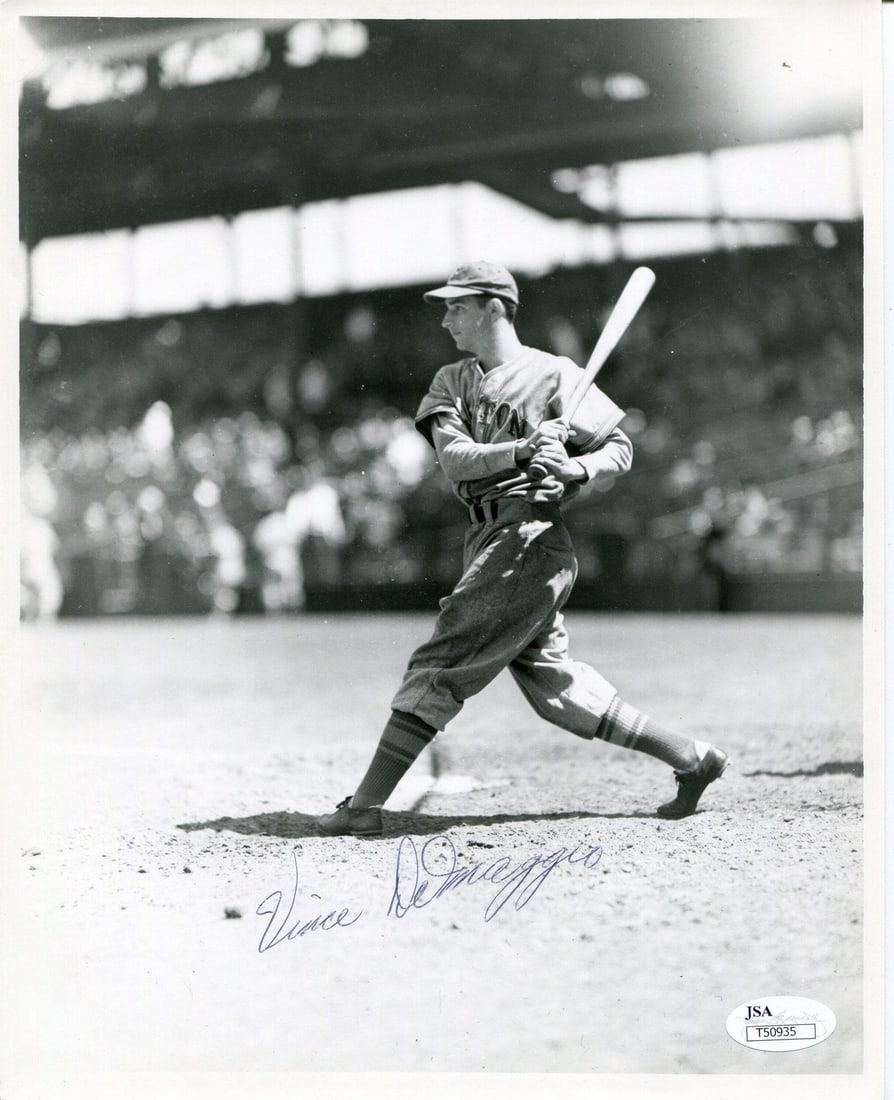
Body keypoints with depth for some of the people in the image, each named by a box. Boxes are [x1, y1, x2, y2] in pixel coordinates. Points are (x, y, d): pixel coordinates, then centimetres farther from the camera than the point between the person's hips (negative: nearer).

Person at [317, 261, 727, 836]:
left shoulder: (553, 374, -3)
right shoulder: (452, 381, 15)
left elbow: (620, 449, 1)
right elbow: (453, 456, -3)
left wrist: (574, 467, -20)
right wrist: (521, 450, -21)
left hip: (531, 541, -8)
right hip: (488, 541, 8)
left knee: (438, 668, -10)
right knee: (554, 685, 11)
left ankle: (366, 805, -6)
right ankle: (691, 756, 20)